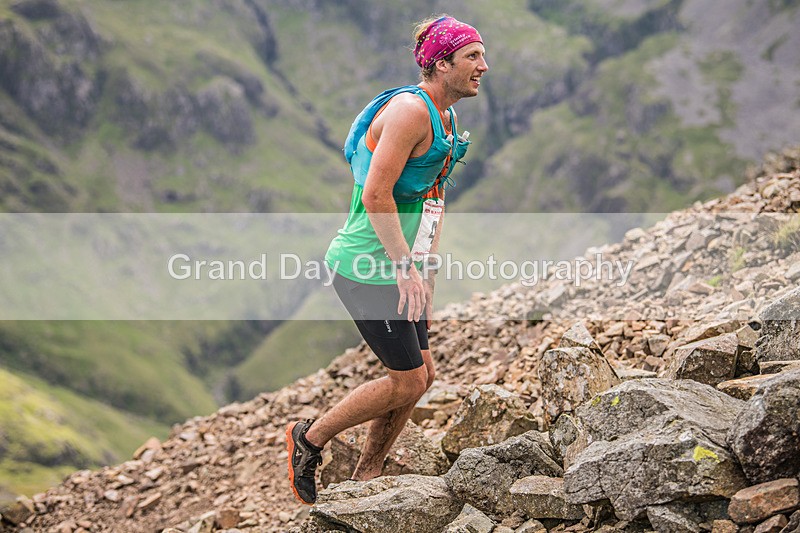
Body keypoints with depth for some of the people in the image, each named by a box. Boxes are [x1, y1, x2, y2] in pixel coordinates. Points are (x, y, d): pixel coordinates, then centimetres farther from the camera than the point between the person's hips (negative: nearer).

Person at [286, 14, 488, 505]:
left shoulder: (445, 119, 13)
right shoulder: (410, 110, -19)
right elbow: (376, 195, -25)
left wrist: (427, 268, 20)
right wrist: (406, 267, -23)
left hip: (397, 265, 10)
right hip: (367, 266, -10)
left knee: (422, 373, 12)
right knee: (407, 381, -4)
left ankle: (364, 480, 23)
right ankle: (310, 438, 14)